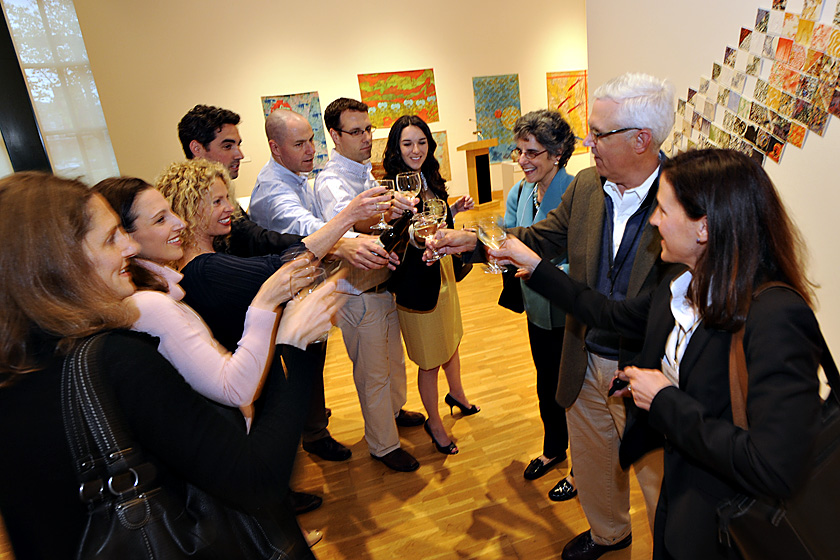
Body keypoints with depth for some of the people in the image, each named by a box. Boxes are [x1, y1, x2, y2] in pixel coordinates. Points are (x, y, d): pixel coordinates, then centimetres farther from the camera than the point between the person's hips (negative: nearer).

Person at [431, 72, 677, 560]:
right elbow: (542, 237, 8)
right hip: (586, 363, 6)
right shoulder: (585, 186, -3)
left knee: (657, 477, 17)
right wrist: (474, 240, -2)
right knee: (592, 460, 27)